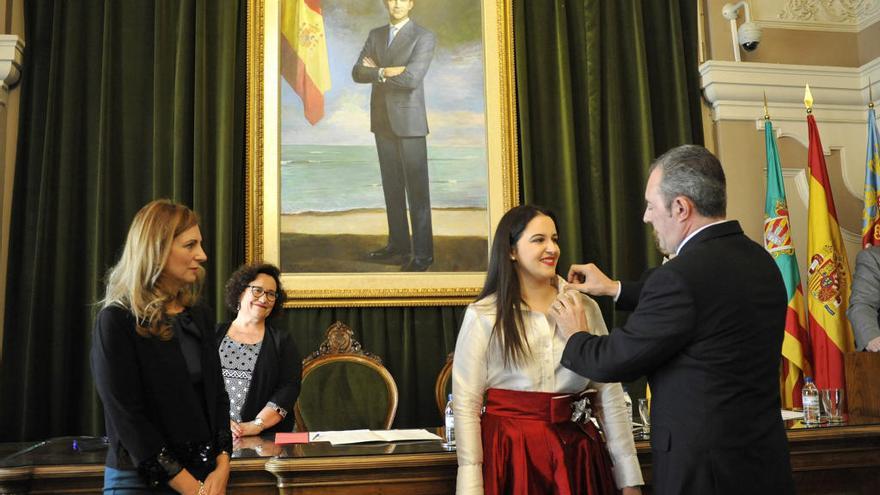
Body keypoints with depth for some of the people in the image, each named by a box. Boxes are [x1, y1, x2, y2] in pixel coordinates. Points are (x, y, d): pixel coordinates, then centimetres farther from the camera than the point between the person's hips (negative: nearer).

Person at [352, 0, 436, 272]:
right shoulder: (375, 35, 12)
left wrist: (377, 72, -7)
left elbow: (412, 78, -20)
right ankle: (398, 245, 18)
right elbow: (358, 73, 0)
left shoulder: (424, 37, -6)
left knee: (416, 188, -5)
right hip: (382, 121, 6)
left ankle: (422, 253, -2)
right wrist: (387, 71, -16)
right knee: (392, 186, 9)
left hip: (409, 121, -6)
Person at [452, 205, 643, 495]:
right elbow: (465, 405, -6)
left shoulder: (585, 307, 3)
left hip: (575, 453, 3)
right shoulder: (483, 316, -4)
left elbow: (610, 395, 3)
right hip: (510, 454, -2)